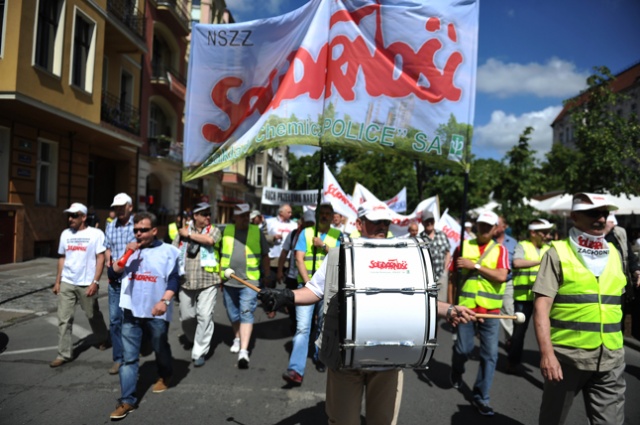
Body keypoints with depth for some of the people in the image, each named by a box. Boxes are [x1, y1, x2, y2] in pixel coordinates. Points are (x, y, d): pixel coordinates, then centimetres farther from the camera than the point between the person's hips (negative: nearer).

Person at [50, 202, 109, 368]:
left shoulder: (96, 234, -8)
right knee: (63, 319, 3)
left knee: (93, 315, 11)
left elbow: (100, 258, -10)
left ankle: (103, 339, 35)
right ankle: (64, 354, 12)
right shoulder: (65, 234, 8)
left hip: (86, 284, -4)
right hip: (66, 283, 4)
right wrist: (57, 281, 11)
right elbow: (62, 258, 14)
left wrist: (95, 282, -15)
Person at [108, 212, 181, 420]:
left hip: (156, 313, -3)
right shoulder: (131, 250, 11)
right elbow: (113, 273, 4)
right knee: (128, 357, 1)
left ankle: (165, 377, 44)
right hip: (131, 311, 3)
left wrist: (164, 301, -24)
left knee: (161, 349, 17)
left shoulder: (168, 251, -4)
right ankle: (127, 400, 7)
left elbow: (174, 279, -10)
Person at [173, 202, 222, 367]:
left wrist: (189, 234, -9)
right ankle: (193, 339, 42)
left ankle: (199, 352, 7)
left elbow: (209, 240, -21)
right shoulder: (183, 231, 8)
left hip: (208, 281, -2)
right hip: (186, 282, 3)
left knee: (204, 316, -5)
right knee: (186, 316, 12)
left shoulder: (214, 230, 2)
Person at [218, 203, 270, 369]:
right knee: (233, 314, 16)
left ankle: (244, 351, -9)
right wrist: (219, 275, 8)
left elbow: (265, 256, 6)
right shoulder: (226, 231, 4)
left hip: (249, 282, -3)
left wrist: (267, 276, 5)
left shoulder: (257, 232, 1)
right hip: (229, 282, 3)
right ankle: (237, 339, 40)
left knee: (246, 314, -8)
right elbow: (219, 254, 10)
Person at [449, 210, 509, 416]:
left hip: (491, 311, 0)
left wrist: (475, 265, -17)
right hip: (465, 308, 0)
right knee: (463, 348, 8)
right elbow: (453, 277, 5)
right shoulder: (463, 246, 3)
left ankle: (480, 396, 18)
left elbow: (501, 276, -14)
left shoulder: (500, 250, 2)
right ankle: (456, 373, 41)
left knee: (490, 354, 2)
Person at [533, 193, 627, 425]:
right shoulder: (558, 253, -6)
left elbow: (616, 301, 19)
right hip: (567, 356, -4)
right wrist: (547, 352, -21)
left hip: (610, 359, 4)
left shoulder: (614, 254, 10)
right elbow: (542, 305, -13)